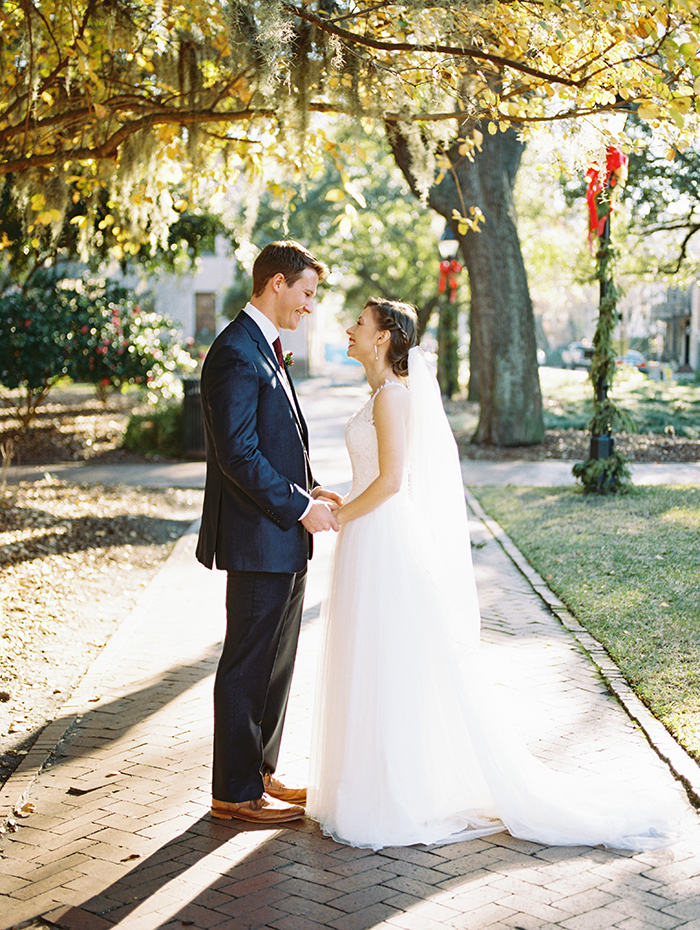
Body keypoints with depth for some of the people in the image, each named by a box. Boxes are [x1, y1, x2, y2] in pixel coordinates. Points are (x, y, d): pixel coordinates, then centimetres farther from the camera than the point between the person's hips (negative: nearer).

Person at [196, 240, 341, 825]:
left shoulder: (265, 350, 16)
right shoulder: (236, 353, -17)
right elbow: (237, 453, -22)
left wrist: (310, 490, 8)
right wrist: (299, 506, -17)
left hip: (283, 538, 10)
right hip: (259, 539, -10)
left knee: (276, 661, 17)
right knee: (248, 666, 0)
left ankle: (260, 774, 29)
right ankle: (234, 793, 11)